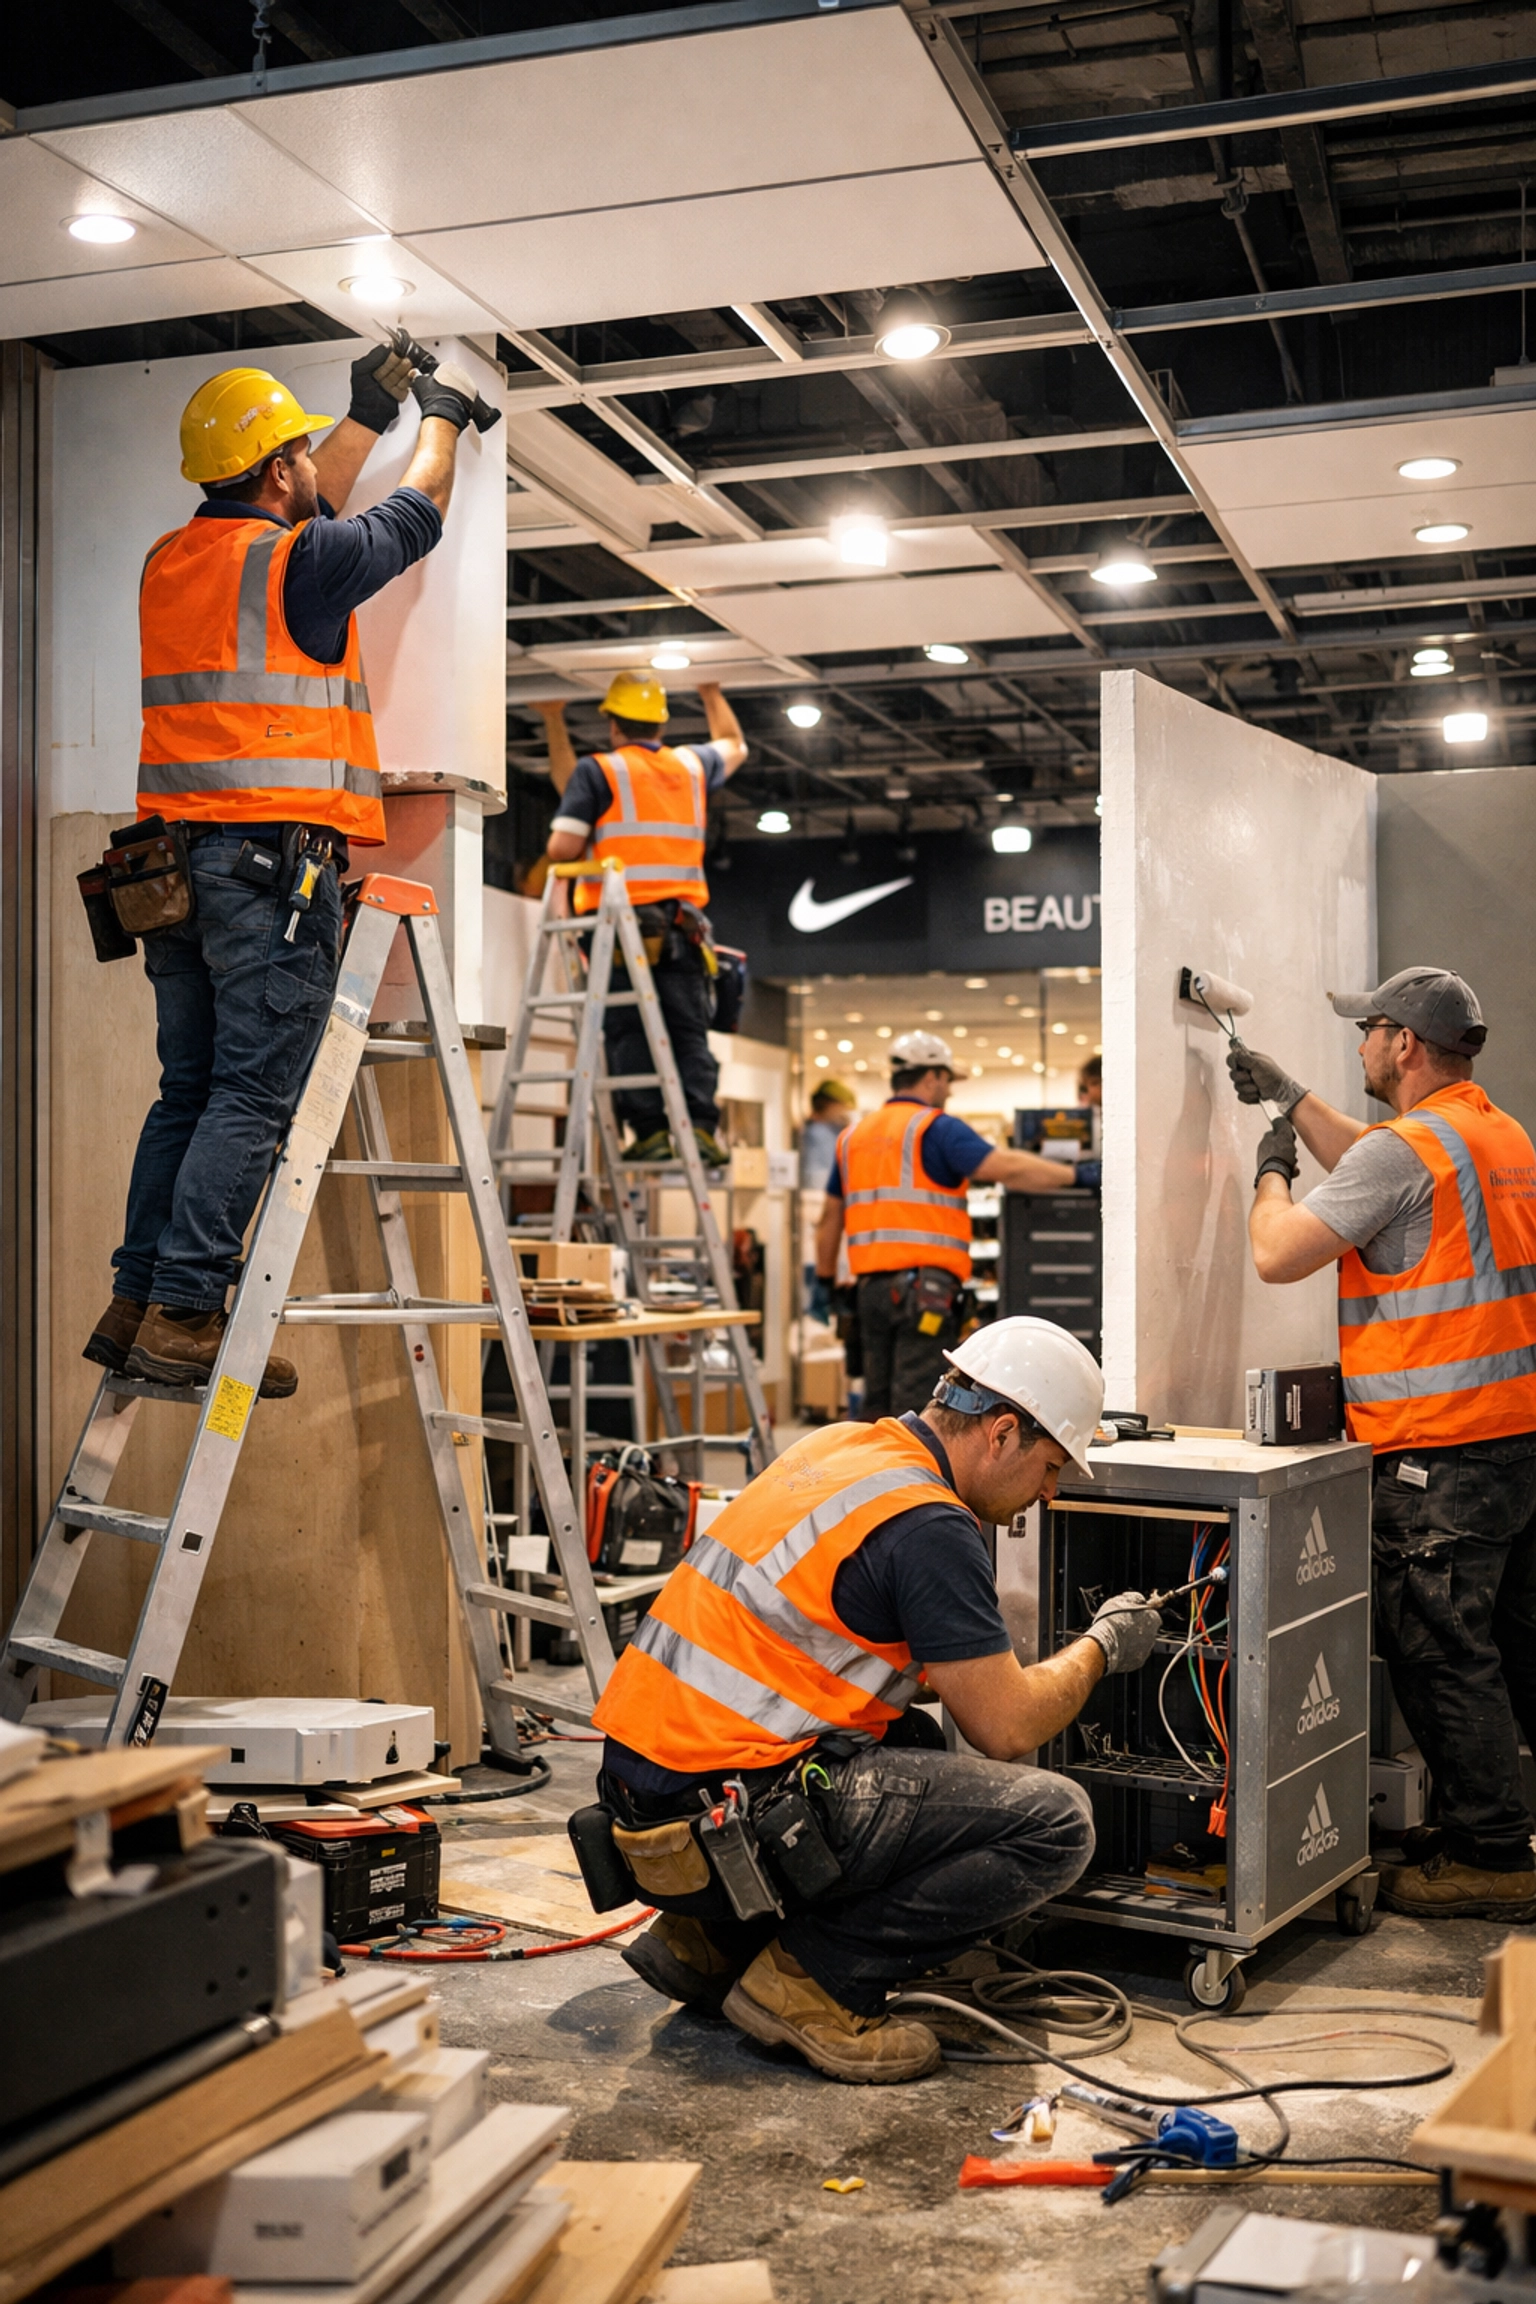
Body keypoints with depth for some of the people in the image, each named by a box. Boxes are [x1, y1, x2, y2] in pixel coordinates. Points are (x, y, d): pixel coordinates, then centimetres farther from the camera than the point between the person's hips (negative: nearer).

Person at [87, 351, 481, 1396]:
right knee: (251, 1099, -6)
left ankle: (135, 1303, 13)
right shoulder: (297, 560, -6)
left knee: (189, 1090, 12)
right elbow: (414, 520, 11)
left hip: (176, 865, 8)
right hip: (276, 856, -8)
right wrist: (442, 418, 30)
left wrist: (369, 415, 42)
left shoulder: (171, 559, 16)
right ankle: (183, 1314, -8)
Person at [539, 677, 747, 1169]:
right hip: (681, 921, 4)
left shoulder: (597, 770, 2)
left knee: (628, 1031, -2)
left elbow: (563, 848, -6)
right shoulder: (691, 765, 17)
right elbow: (733, 745, 40)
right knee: (689, 1030, 4)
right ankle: (700, 1124, -7)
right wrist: (711, 693, 53)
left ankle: (650, 1128, -9)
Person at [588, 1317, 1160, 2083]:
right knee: (1055, 1823, -9)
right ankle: (813, 1982, -3)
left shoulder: (836, 1446, 14)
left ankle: (712, 1943, 20)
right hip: (725, 1825, -9)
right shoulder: (928, 1525, -13)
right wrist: (1102, 1646, 8)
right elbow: (1005, 1728, -9)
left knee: (916, 1740, 31)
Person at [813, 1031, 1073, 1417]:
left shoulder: (853, 1136, 18)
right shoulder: (936, 1128, -4)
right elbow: (1004, 1169, -17)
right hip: (925, 1286, -7)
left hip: (871, 1284, 7)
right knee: (919, 1407, -7)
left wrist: (824, 1281, 30)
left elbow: (831, 1218, 23)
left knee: (879, 1408, 12)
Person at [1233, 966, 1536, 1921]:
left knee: (1443, 1654, -1)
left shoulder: (1406, 1148, -16)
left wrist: (1273, 1171, 3)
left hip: (1439, 1451, -9)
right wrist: (1290, 1098, 30)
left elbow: (1279, 1254, -15)